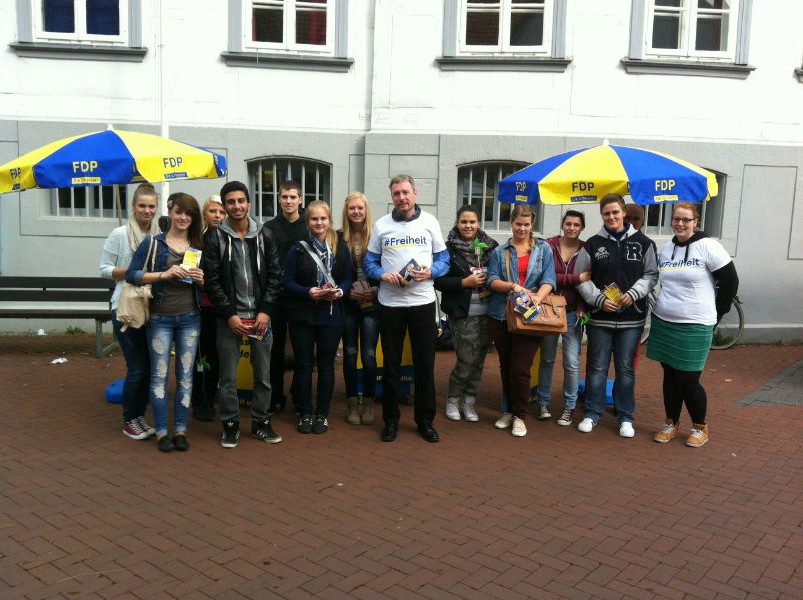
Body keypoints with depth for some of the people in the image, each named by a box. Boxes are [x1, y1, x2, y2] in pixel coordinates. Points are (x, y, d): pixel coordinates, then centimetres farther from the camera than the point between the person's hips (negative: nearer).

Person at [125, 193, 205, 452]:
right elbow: (131, 274, -8)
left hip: (190, 319, 3)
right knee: (159, 375, 2)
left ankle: (180, 430, 15)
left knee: (185, 375, 6)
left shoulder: (199, 246, 8)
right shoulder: (153, 243, -1)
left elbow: (210, 284, 15)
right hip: (160, 318, -3)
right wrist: (164, 274, -20)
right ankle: (161, 432, 11)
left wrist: (201, 279, -9)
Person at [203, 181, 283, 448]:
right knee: (228, 376, 5)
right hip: (229, 317, -2)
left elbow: (275, 275, 2)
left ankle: (261, 422, 23)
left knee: (263, 374, 8)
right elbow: (212, 281, -5)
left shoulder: (265, 236, 4)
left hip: (260, 316, 2)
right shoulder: (215, 238, -1)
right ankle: (230, 425, 19)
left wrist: (265, 311, -7)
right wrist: (230, 314, -12)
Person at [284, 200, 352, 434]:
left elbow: (347, 279, 5)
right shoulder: (298, 249, -2)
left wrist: (339, 291, -15)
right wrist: (308, 292, -19)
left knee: (326, 366, 9)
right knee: (303, 366, 7)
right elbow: (287, 281, -3)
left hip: (331, 317, 1)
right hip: (302, 316, -1)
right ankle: (305, 414, 21)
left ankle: (322, 414, 21)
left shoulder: (340, 248, 2)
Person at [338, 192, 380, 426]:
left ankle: (368, 404, 14)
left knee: (369, 355, -2)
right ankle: (353, 404, 19)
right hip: (347, 304, 1)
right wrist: (347, 291, -8)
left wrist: (376, 290, -10)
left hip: (371, 303, -1)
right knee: (350, 353, 8)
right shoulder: (339, 238, 1)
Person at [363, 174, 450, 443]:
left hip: (423, 302, 0)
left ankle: (425, 419, 19)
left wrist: (430, 272, -14)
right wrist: (383, 274, -14)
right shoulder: (381, 225, 6)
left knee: (425, 363, 5)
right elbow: (369, 262, 7)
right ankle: (391, 419, 21)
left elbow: (443, 259, 6)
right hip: (390, 303, 0)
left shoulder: (430, 222, 6)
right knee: (391, 364, 9)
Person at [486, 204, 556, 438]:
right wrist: (513, 286, -19)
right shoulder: (500, 252, 10)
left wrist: (538, 296, -23)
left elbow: (549, 279, -3)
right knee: (505, 366, 11)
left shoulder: (543, 249, 8)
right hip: (501, 316, 2)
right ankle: (510, 410, 26)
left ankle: (520, 416, 9)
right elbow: (492, 280, -1)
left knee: (520, 368, -7)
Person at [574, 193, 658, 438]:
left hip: (631, 318, 0)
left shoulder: (643, 242, 3)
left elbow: (652, 274, 6)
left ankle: (625, 417, 20)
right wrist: (599, 299, -8)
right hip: (600, 317, 0)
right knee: (597, 368, 6)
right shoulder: (592, 244, 2)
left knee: (625, 369, 8)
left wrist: (634, 293, -10)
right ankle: (592, 414, 19)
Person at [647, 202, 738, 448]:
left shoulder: (708, 246, -9)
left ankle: (700, 427, 20)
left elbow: (730, 282, -5)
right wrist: (664, 307, 13)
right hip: (663, 323, 5)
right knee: (670, 376, 12)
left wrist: (715, 315, -1)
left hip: (694, 326, -5)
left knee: (688, 380, -1)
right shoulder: (666, 249, 8)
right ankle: (671, 423, 26)